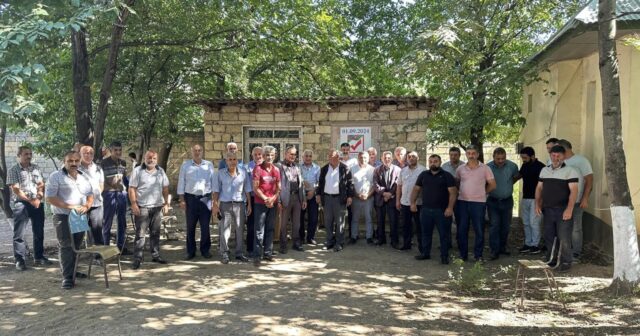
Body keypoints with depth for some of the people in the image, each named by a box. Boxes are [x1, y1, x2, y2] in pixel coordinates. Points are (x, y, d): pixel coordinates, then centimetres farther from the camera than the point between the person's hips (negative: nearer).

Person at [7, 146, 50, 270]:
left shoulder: (36, 168, 10)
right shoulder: (13, 170, -4)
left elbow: (41, 185, 8)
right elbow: (15, 189, -10)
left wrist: (39, 198, -10)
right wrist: (30, 201, -16)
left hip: (37, 203, 4)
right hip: (21, 204, -4)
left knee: (39, 232, 11)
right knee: (19, 233, -2)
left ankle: (39, 257, 23)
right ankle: (20, 260, 4)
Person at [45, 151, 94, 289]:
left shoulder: (83, 177, 11)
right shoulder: (56, 176, -6)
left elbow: (90, 195, 16)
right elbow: (50, 197, -12)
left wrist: (86, 206, -6)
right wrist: (70, 206, -19)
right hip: (63, 217, -5)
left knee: (76, 246, 10)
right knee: (66, 247, -6)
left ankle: (73, 271, 22)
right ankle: (67, 277, -3)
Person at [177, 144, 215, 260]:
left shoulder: (209, 165, 6)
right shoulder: (185, 165, 4)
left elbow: (213, 181, 8)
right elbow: (181, 182, 4)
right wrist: (182, 200, -2)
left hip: (205, 198, 0)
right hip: (190, 198, 0)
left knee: (205, 226, 4)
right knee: (190, 227, 6)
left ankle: (205, 250, 16)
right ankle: (190, 251, 15)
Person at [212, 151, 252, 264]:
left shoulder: (243, 172, 3)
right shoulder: (220, 173, 1)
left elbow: (247, 190, 8)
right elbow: (216, 190, 3)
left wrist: (249, 204, 5)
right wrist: (215, 205, -3)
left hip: (240, 204, 1)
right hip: (225, 204, -1)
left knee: (239, 230, 7)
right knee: (224, 230, -1)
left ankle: (239, 253, 17)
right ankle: (224, 254, 8)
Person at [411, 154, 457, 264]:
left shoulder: (447, 176, -3)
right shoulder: (423, 175, 9)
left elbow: (452, 192, -8)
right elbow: (416, 189, 12)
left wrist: (450, 208, -17)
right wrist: (413, 203, 2)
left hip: (442, 210, -3)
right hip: (425, 209, 4)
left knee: (444, 234, 2)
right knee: (425, 233, 12)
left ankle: (444, 256, 12)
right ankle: (425, 253, 25)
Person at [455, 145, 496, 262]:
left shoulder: (485, 168, -1)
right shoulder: (460, 169, 6)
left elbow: (492, 185, 3)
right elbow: (456, 182, 19)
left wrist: (482, 193, 8)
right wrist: (459, 192, 8)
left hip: (478, 202, -2)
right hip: (462, 202, 2)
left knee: (479, 230, 3)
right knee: (462, 230, 6)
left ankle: (478, 255, 15)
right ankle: (463, 254, 17)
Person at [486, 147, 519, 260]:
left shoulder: (512, 166, -5)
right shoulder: (487, 167, -12)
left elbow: (516, 177, 16)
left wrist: (507, 185, 13)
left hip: (507, 201, 3)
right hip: (493, 201, -3)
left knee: (506, 226, 10)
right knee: (494, 226, -6)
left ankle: (502, 247, 25)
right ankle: (494, 250, -4)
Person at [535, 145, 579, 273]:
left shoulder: (570, 171, -6)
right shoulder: (544, 170, 12)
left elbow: (573, 191, -13)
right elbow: (539, 188, 18)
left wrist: (569, 209, -22)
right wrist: (537, 204, 6)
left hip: (563, 210, -6)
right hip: (547, 209, 6)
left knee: (564, 238, -4)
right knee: (548, 236, 12)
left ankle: (566, 262, 8)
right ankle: (551, 259, 26)